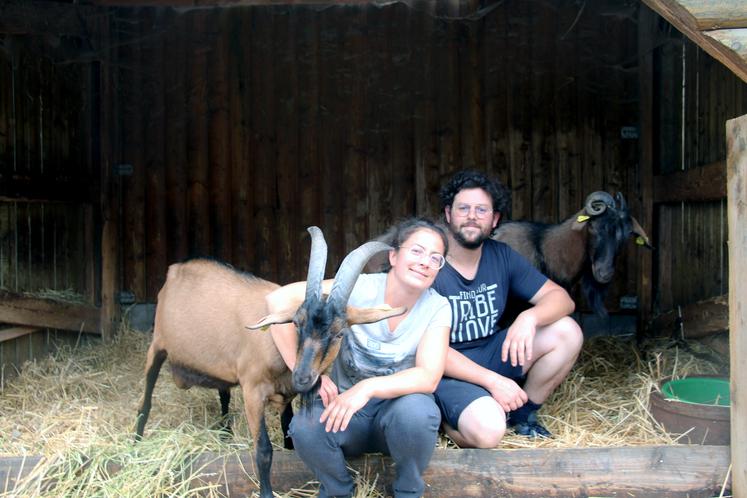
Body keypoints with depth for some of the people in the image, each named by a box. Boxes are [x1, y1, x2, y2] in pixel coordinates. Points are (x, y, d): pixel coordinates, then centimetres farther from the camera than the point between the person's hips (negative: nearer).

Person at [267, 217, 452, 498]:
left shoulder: (437, 309, -11)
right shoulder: (358, 288, -16)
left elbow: (428, 378, -23)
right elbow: (278, 301, -22)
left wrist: (369, 387, -38)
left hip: (397, 412, 1)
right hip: (344, 412, 0)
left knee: (416, 410, -34)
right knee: (306, 427, -32)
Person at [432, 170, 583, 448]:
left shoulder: (502, 256, 0)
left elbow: (562, 298, -3)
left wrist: (529, 317, -27)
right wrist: (492, 380, -26)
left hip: (491, 355, 6)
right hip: (448, 370, -6)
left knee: (567, 333, -11)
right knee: (488, 430, -34)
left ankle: (522, 414, 6)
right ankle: (445, 419, 2)